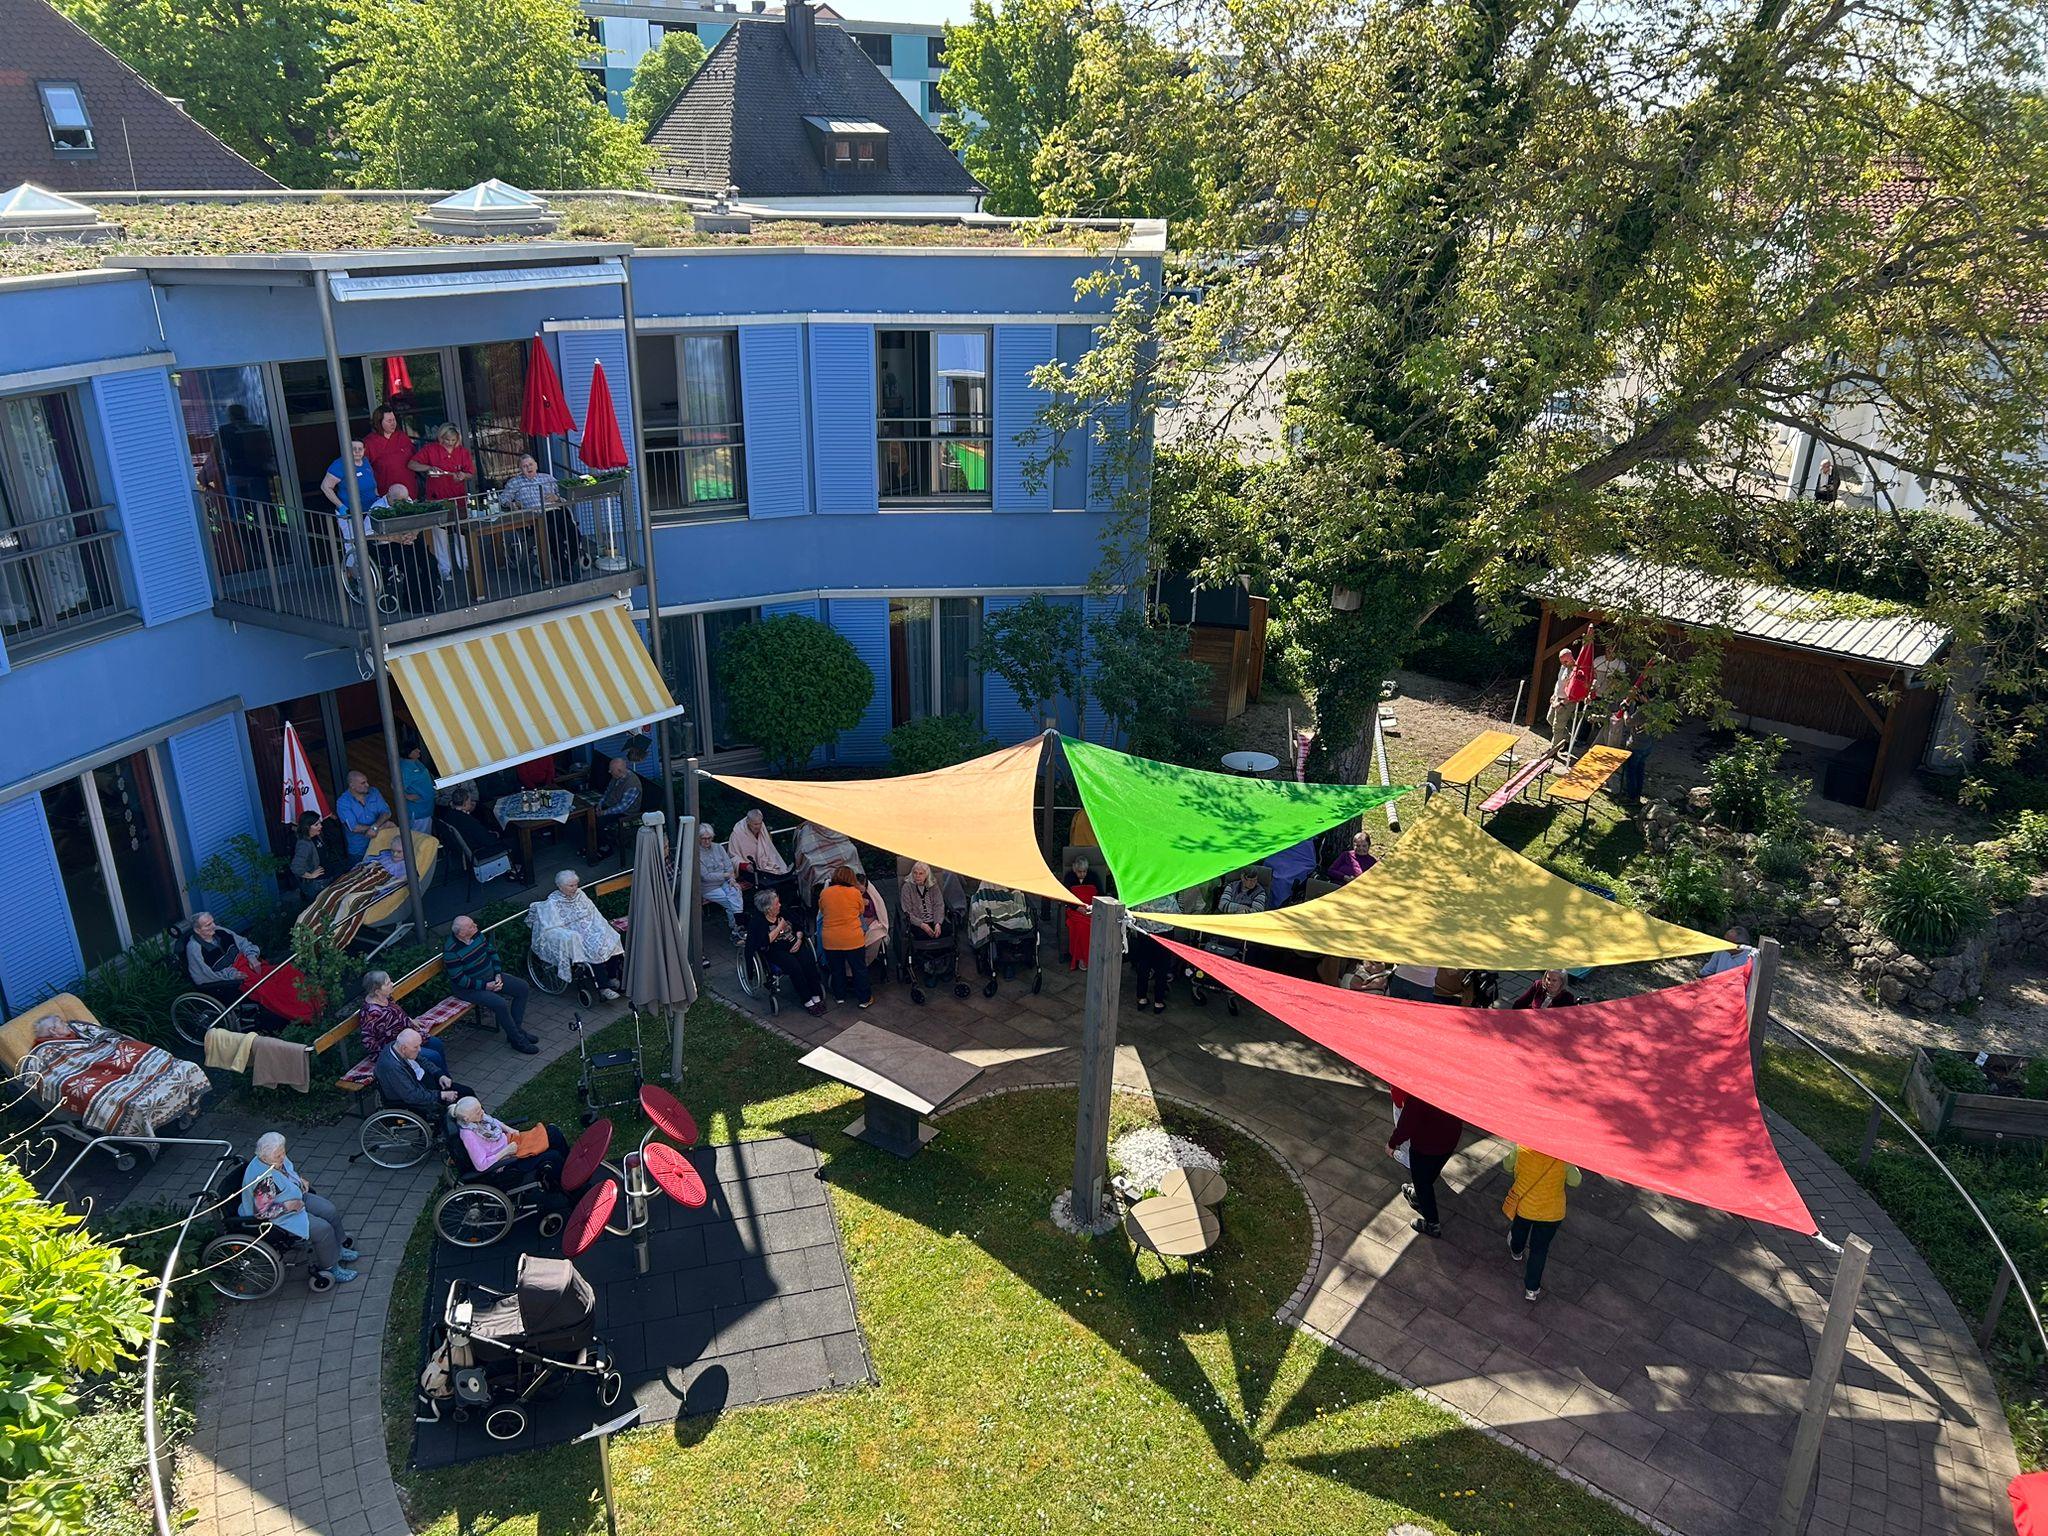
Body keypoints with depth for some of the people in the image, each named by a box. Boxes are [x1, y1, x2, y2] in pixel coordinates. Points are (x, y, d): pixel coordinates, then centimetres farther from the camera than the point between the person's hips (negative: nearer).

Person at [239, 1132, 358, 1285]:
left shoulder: (277, 1160, -8)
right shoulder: (263, 1179, -35)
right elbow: (262, 1212, -30)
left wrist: (301, 1179, 0)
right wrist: (289, 1206, -26)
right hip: (281, 1216, -10)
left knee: (330, 1210, 7)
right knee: (323, 1229, -15)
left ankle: (337, 1249, 26)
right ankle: (328, 1268, 4)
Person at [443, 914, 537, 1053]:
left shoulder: (477, 934, -6)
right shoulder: (451, 952, -27)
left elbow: (491, 952, 8)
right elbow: (459, 979, -24)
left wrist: (498, 974, -4)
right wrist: (485, 986, -23)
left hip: (489, 977, 8)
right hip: (468, 988, -8)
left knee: (522, 987, 0)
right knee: (499, 1003, -29)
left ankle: (516, 1028, 6)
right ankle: (517, 1040, -12)